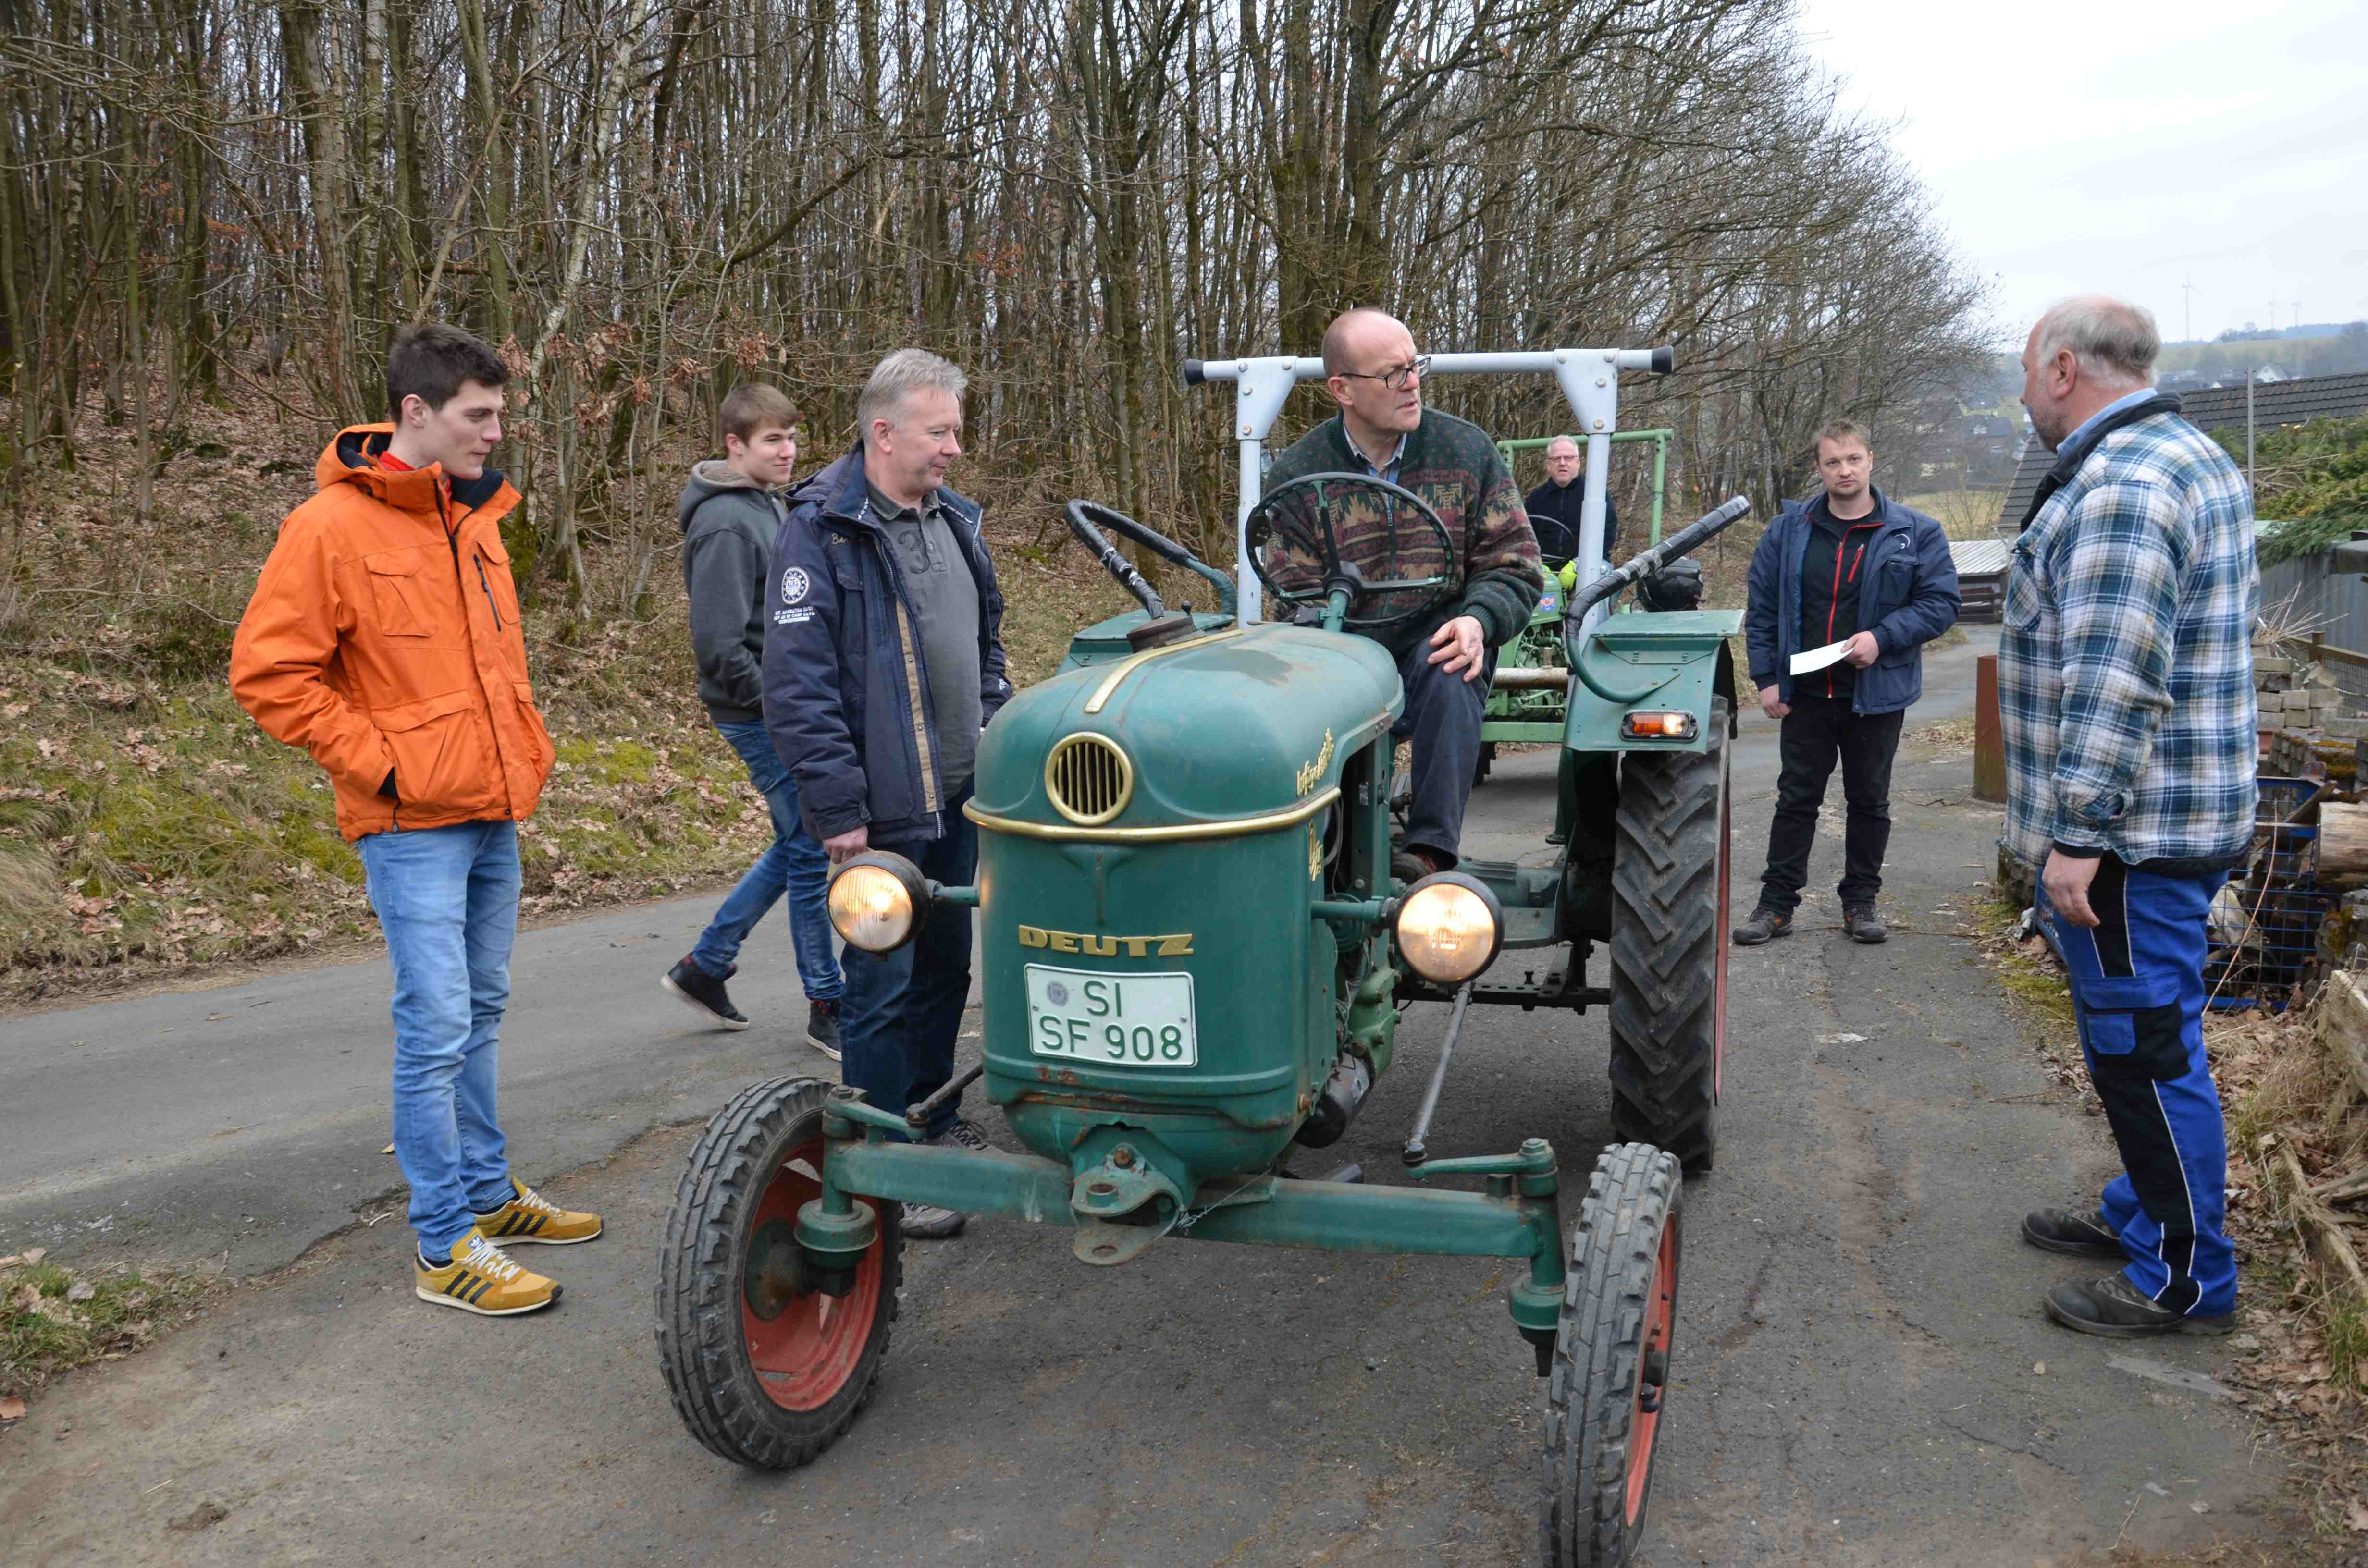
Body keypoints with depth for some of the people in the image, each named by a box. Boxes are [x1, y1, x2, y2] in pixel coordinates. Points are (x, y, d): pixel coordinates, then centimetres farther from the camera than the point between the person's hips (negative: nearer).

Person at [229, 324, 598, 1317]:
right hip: (413, 827, -8)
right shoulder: (333, 527, -12)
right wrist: (378, 767, -14)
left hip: (494, 816, 8)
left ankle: (487, 1192, 30)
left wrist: (525, 750, 14)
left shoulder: (475, 519, 12)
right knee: (438, 1030, -5)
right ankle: (446, 1248, 6)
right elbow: (268, 672, -13)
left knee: (480, 1015, 17)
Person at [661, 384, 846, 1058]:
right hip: (762, 716, -10)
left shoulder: (768, 508, 13)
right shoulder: (726, 526, -17)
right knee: (812, 852, -3)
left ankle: (706, 964, 28)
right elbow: (719, 644, -22)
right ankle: (828, 1007, 10)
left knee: (798, 846, 16)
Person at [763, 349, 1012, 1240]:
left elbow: (986, 645, 21)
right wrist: (839, 808, -19)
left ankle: (934, 1118, 34)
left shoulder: (952, 520, 11)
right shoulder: (820, 531, -14)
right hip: (882, 810, -8)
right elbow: (798, 687, -17)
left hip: (957, 796, 8)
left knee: (945, 967, 18)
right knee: (884, 984, -1)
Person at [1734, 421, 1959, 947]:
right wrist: (1767, 677, -2)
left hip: (1877, 694, -1)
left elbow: (1941, 602, -4)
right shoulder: (1788, 531, 3)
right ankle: (1777, 902, 13)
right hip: (1805, 694, 1)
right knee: (1796, 798, 6)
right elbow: (1761, 608, 5)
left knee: (1869, 800, 11)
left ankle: (1861, 900, 23)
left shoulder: (1915, 532, -2)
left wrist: (1883, 637, -18)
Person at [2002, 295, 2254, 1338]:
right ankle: (2144, 1213, 35)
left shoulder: (2118, 486, -20)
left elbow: (2111, 683, -27)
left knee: (2146, 1052, -1)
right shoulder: (2194, 458, 16)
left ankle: (2185, 1283, 10)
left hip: (2131, 833, -11)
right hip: (2179, 813, 11)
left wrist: (2078, 835, -25)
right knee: (2134, 1041, 21)